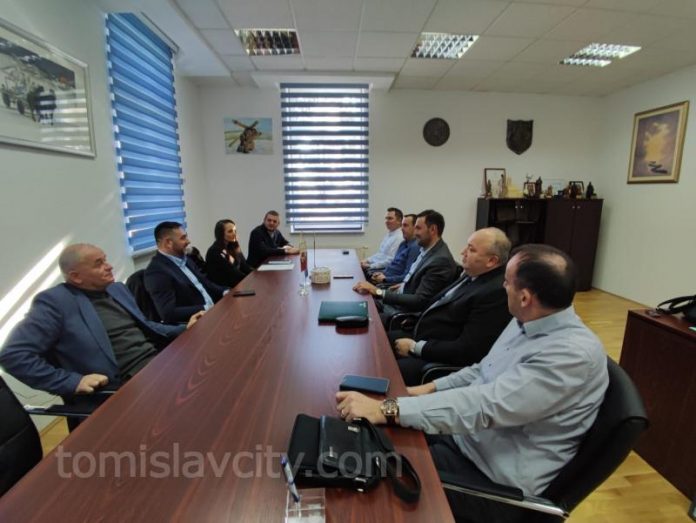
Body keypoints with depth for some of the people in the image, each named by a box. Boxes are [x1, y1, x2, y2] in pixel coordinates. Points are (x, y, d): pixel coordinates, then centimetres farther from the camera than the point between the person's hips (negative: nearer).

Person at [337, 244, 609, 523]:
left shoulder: (574, 353, -27)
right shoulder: (527, 322, 1)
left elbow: (486, 405, -35)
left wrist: (387, 410, -37)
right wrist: (430, 389, 2)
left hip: (498, 481, -7)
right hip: (464, 435, 8)